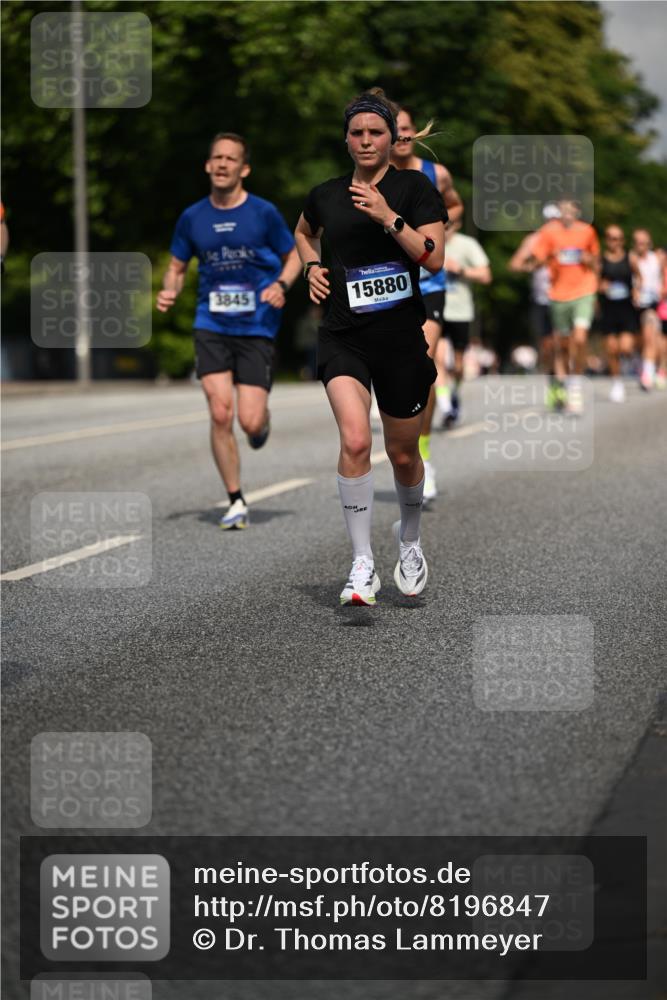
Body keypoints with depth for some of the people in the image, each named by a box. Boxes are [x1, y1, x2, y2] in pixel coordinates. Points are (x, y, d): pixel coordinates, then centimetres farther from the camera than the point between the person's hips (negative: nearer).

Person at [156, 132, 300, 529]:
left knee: (250, 421, -9)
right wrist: (170, 292, -5)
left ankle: (263, 420, 32)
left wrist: (281, 285, -14)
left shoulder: (264, 213, -4)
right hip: (212, 326, 2)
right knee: (221, 414, -10)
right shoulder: (193, 218, 4)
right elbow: (178, 266, 16)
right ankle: (237, 503, 3)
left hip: (257, 328, -2)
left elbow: (294, 258, 6)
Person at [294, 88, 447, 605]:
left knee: (403, 453, 12)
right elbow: (304, 233, 30)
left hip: (401, 336, -1)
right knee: (355, 440, -21)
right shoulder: (326, 194, 8)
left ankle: (410, 541, 41)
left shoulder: (415, 186, -2)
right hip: (343, 336, 1)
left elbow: (434, 258, -12)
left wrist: (389, 217, -21)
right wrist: (312, 266, 11)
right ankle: (363, 566, -16)